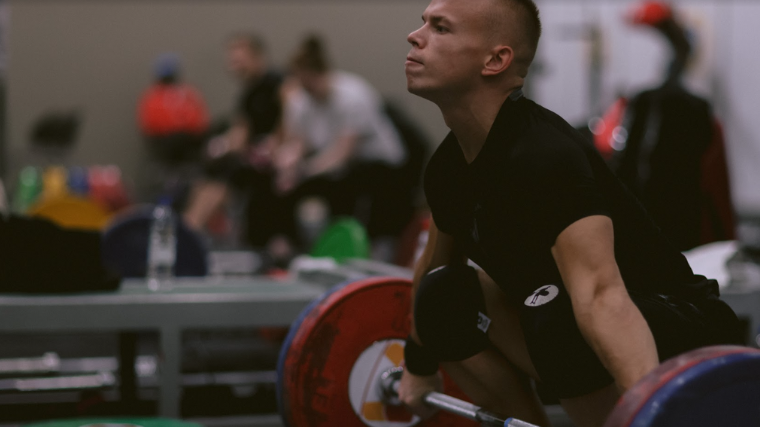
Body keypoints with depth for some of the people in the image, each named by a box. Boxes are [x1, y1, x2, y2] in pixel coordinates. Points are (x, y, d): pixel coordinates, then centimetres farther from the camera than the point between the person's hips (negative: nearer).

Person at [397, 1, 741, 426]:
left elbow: (601, 294, -45)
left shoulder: (542, 157, -30)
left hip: (682, 328, -8)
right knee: (444, 299, 1)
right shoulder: (448, 167, -2)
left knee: (560, 322, -35)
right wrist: (419, 365, 30)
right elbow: (435, 265, 19)